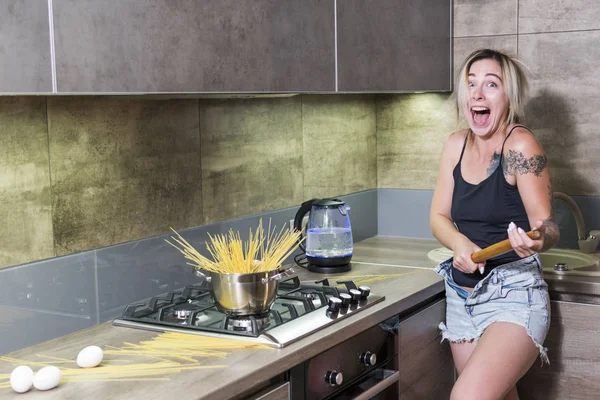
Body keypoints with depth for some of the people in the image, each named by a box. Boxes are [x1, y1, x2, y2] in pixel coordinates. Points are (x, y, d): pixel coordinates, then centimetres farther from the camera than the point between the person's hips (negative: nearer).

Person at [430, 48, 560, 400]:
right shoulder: (456, 145, 4)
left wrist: (536, 239, -37)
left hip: (515, 295, -6)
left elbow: (548, 228, -14)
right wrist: (459, 243, -14)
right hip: (462, 296, 6)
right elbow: (439, 217, 7)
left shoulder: (520, 145, -14)